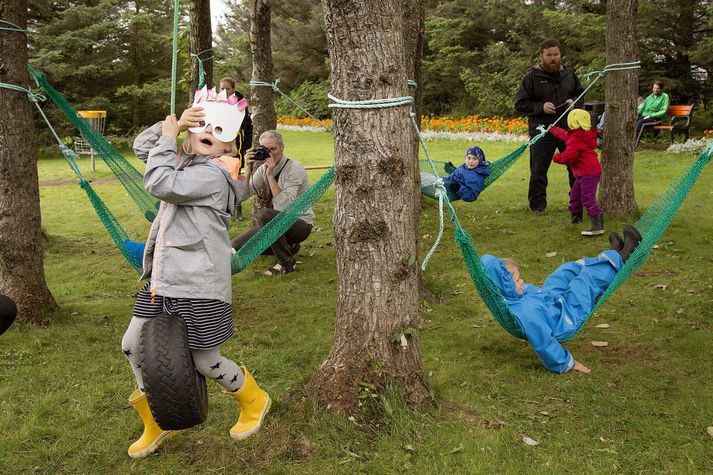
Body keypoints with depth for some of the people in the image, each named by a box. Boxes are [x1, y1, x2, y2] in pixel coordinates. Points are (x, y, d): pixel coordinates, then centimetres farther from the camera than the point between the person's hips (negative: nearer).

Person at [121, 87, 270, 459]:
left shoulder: (215, 174, -14)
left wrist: (167, 137, -11)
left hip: (198, 285, -9)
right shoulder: (184, 161, 14)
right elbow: (141, 147, 18)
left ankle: (253, 400, 31)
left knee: (207, 362, 0)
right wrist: (173, 126, 1)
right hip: (162, 278, 9)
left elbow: (160, 184, -23)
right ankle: (156, 424, 30)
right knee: (133, 345, 11)